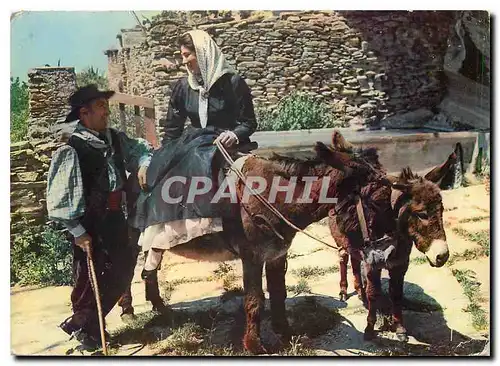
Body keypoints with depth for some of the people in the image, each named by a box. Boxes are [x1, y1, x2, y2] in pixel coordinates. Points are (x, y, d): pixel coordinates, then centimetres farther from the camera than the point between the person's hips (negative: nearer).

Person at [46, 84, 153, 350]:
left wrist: (144, 165, -6)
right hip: (90, 223, -7)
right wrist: (78, 232, -17)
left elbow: (140, 150, 18)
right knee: (89, 277, 8)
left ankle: (88, 323, 37)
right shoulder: (71, 150, -17)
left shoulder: (115, 138, 3)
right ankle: (83, 327, 34)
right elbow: (60, 196, -17)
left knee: (122, 270, 17)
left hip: (115, 217, 8)